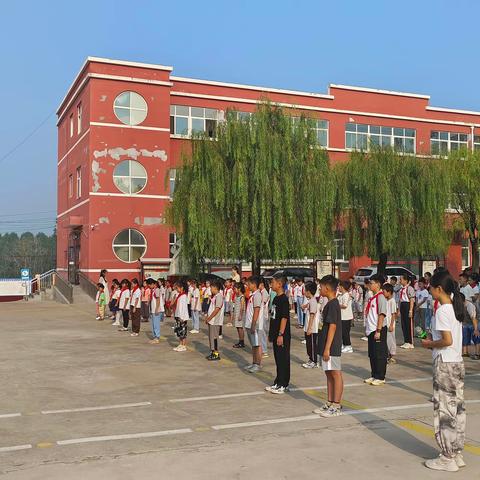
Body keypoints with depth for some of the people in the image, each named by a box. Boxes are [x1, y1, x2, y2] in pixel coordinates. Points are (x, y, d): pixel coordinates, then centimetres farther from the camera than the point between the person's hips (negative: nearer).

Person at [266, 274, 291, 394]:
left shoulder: (284, 299, -16)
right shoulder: (276, 298, 12)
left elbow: (284, 318, -19)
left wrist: (280, 334, -21)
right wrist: (271, 333, 20)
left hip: (282, 336, -9)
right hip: (275, 335, 9)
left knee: (283, 359, -1)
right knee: (278, 359, 14)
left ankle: (283, 385, 5)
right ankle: (278, 383, 23)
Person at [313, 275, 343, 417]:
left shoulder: (332, 305, -17)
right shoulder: (332, 304, 13)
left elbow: (332, 326, -21)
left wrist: (327, 348, -21)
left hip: (332, 347, -10)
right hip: (327, 347, 10)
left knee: (336, 374, -3)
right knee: (329, 374, 14)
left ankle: (336, 406, 3)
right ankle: (330, 403, 22)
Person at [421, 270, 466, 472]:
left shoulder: (442, 311, -18)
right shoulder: (455, 307, 9)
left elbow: (447, 341, -23)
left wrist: (429, 344, -8)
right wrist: (434, 338, 10)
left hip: (445, 365, -9)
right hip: (457, 364, 9)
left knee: (444, 410, -1)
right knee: (457, 409, 13)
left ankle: (448, 459, 7)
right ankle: (457, 454, 21)